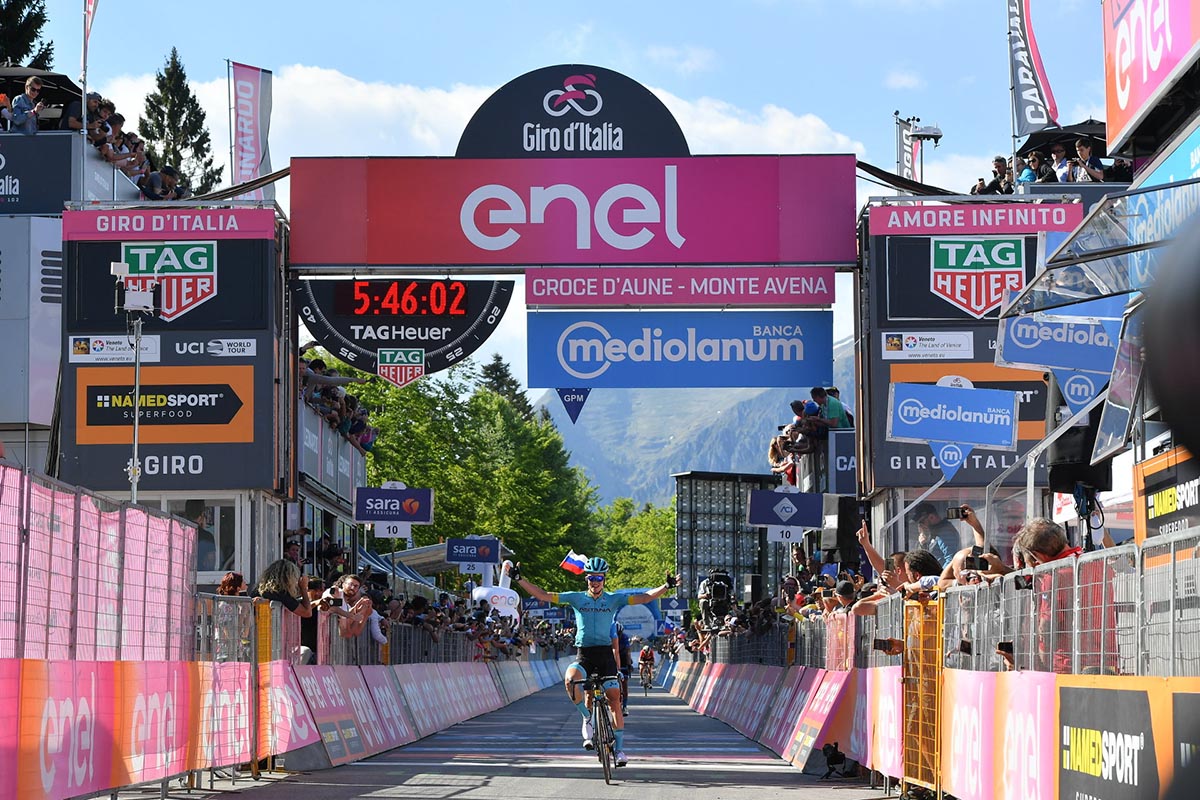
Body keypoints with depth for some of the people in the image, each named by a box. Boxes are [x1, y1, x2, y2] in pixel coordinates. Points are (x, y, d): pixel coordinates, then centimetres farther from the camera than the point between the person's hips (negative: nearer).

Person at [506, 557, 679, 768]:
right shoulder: (576, 598, 5)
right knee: (570, 679, -32)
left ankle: (620, 748, 0)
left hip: (605, 655, 0)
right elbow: (543, 595, 3)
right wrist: (518, 579, -5)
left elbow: (644, 598, 1)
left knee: (614, 698, -8)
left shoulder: (613, 599, 6)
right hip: (583, 655, 0)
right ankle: (588, 717, -11)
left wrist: (666, 586, -11)